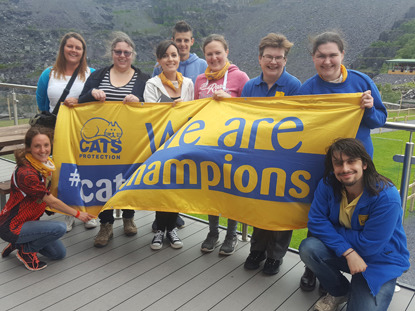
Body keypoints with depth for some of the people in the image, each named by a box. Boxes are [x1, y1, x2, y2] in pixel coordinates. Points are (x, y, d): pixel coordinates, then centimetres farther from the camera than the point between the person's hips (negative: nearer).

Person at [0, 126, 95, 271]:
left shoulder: (46, 164, -1)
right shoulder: (26, 173, -28)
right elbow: (51, 201, -19)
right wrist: (77, 214, -8)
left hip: (28, 221, 9)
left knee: (59, 253, 9)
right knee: (60, 228, -27)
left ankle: (19, 244, 19)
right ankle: (26, 251, -2)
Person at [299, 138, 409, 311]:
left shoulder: (386, 196, -26)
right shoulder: (328, 184, -13)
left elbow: (369, 245, -23)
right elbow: (316, 221, -17)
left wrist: (332, 230, -16)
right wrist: (348, 251, -28)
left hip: (381, 261, -3)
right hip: (342, 252, 4)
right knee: (308, 248, -24)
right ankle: (340, 292, 5)